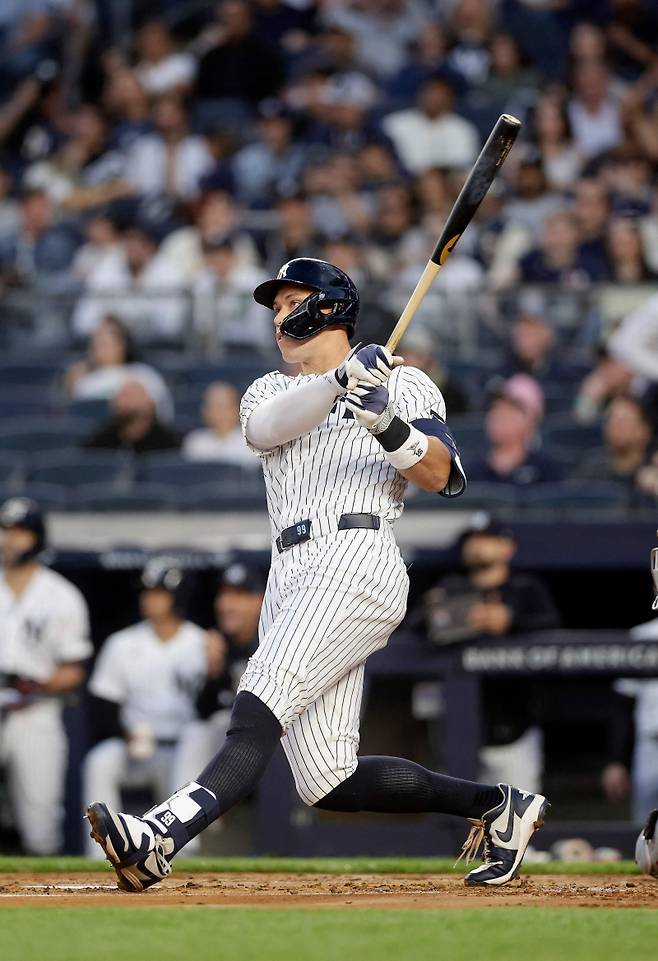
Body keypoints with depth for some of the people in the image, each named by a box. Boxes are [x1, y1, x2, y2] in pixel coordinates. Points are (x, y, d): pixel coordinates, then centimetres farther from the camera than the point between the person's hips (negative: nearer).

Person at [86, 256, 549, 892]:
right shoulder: (269, 391, 26)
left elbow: (440, 476, -3)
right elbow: (268, 426, -1)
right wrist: (340, 380, -18)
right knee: (328, 782, -3)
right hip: (290, 579, 7)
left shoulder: (403, 384, 12)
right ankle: (492, 804, 13)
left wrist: (390, 427, -22)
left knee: (258, 712, -26)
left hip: (356, 564, -6)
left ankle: (160, 839, -45)